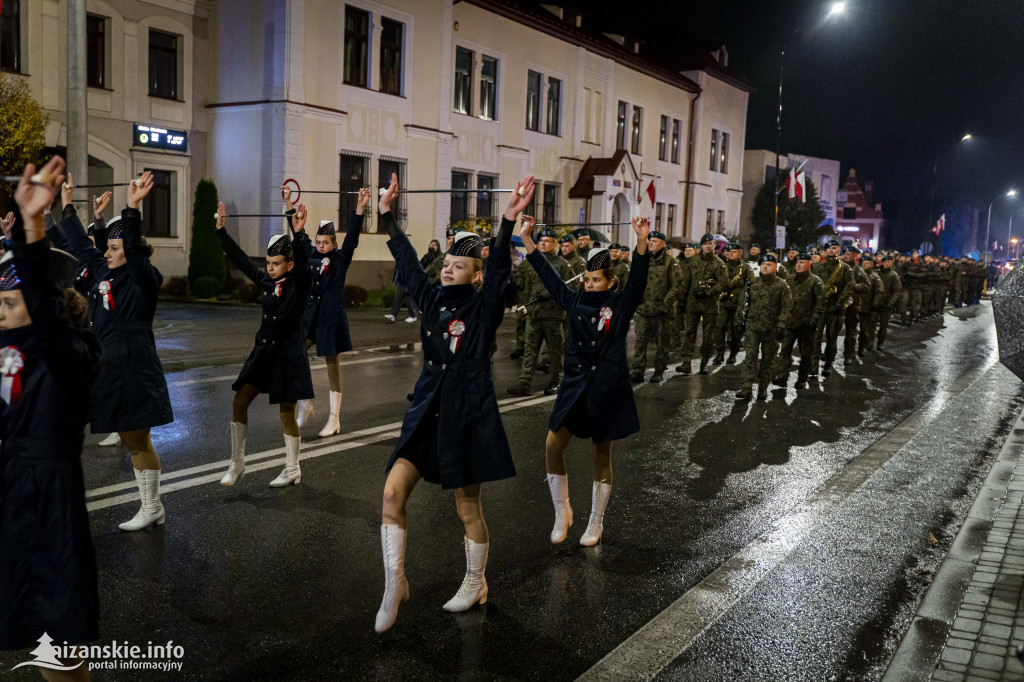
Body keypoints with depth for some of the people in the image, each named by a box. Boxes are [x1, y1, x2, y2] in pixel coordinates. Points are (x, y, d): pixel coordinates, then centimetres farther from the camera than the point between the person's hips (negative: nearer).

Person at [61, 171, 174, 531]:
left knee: (138, 441, -1)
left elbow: (135, 248, -28)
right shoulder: (104, 273, 11)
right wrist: (68, 206, 27)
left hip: (134, 371, -8)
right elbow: (81, 245, 23)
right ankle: (149, 506, 21)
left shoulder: (143, 279, -10)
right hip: (109, 370, 8)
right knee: (132, 442, 13)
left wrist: (132, 208, -37)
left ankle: (151, 508, 11)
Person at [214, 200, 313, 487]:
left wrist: (299, 234, -44)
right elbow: (241, 259, 7)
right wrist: (221, 229, 5)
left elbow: (303, 262, -29)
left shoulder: (299, 286, -11)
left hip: (289, 355, -6)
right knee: (239, 402, 3)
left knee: (286, 412, 2)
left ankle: (292, 470, 18)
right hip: (263, 351, 6)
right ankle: (237, 464, 16)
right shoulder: (265, 282, 4)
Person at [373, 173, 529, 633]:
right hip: (427, 411, 5)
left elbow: (500, 270, -22)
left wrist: (509, 221, -36)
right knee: (392, 493, -6)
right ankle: (395, 584, 8)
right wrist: (386, 215, 13)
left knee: (468, 507, 8)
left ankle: (475, 584, 31)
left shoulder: (484, 309, -7)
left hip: (468, 417, -5)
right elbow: (407, 261, 12)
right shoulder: (432, 301, 7)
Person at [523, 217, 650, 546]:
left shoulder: (620, 304, -3)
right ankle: (562, 513, 15)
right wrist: (527, 238, -1)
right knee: (552, 446, -5)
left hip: (607, 388, -3)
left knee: (602, 454, 8)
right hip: (575, 385, 3)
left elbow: (638, 279, -18)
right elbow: (548, 275, 5)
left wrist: (642, 240, -33)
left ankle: (596, 523, 23)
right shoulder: (575, 301, 5)